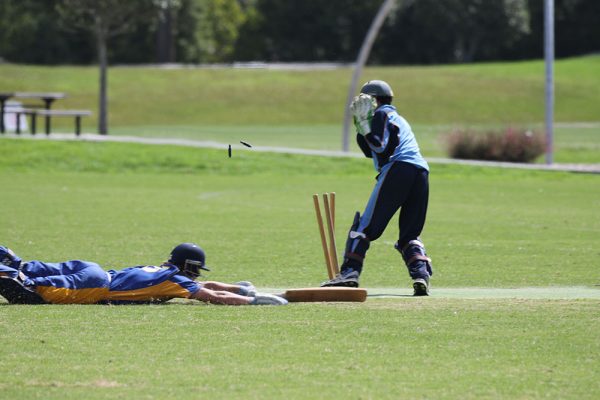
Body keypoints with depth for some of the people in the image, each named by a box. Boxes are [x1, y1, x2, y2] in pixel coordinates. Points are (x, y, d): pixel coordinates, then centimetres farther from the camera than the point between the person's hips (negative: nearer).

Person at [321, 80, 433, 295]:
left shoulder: (383, 114, 9)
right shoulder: (397, 118, 35)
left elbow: (381, 149, -6)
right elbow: (370, 151, 29)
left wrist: (365, 127, 0)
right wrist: (362, 126, 21)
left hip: (398, 169, -8)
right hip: (421, 173, 8)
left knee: (366, 224, -8)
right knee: (410, 234, 10)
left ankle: (350, 273, -18)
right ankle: (421, 274, -13)